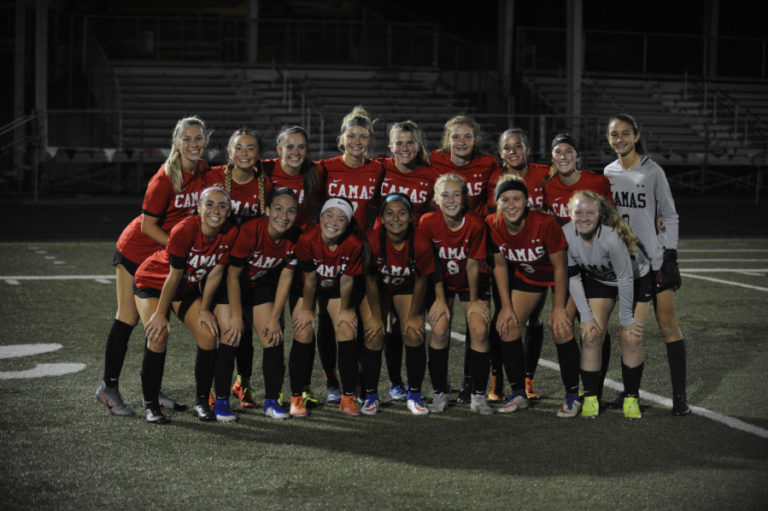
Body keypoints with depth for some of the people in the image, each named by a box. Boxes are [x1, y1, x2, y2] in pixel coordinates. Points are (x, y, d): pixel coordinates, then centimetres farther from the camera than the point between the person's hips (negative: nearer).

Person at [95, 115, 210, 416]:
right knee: (128, 318, -2)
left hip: (166, 255, 6)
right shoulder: (165, 178, -25)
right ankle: (109, 386, 7)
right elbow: (148, 225, -20)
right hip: (136, 250, -6)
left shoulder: (203, 171, -6)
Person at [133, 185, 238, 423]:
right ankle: (150, 405, -8)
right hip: (153, 282, -5)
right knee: (158, 337, -22)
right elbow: (174, 275, -27)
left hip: (187, 288, 5)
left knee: (208, 337, -8)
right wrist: (160, 314, -19)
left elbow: (215, 272, -7)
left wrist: (204, 310, -2)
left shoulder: (229, 233, -19)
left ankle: (202, 402, 7)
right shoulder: (184, 231, -34)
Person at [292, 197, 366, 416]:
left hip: (337, 289, 1)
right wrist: (307, 309, -7)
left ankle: (348, 397, 0)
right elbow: (310, 278, -19)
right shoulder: (307, 240, -32)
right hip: (308, 287, -1)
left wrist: (345, 310, -5)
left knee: (347, 333, -10)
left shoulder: (354, 244, -29)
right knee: (303, 334, -12)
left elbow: (347, 280, -15)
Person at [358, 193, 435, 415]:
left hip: (406, 289, 1)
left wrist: (413, 316, -9)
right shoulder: (373, 241, -27)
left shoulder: (420, 244, -25)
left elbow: (421, 280, -12)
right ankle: (370, 396, -1)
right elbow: (370, 280, -16)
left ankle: (414, 395, 2)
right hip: (377, 290, -1)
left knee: (414, 335, -15)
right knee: (374, 336, -17)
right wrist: (376, 316, -15)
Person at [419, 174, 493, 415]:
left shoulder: (475, 224, -23)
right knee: (440, 329, -17)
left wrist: (474, 300, -7)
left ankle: (478, 396, -6)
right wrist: (440, 299, -13)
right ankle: (440, 393, -4)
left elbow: (473, 265, -15)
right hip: (442, 282, 0)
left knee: (479, 330, -15)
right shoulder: (428, 223, -21)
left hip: (472, 282, 0)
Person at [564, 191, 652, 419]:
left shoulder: (611, 237, -38)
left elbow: (625, 279, -28)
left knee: (631, 338, -10)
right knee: (591, 335, -9)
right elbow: (572, 277, -11)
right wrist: (586, 316, -11)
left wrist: (626, 318, -19)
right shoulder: (566, 235, -23)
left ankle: (631, 398, 4)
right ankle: (590, 398, 0)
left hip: (636, 279, -3)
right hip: (597, 279, 4)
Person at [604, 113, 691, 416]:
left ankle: (680, 395, -4)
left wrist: (670, 256, -7)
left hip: (654, 259, -4)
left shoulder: (652, 171, -2)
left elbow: (670, 216, 0)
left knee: (668, 325, -7)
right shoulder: (609, 172, 9)